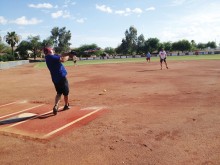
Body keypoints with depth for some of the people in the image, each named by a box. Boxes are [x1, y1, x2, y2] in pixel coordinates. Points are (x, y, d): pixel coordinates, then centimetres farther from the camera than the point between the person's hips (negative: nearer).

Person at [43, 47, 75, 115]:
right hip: (61, 77, -8)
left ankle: (56, 105, -9)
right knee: (66, 92, 11)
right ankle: (66, 105, 28)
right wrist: (68, 56, -6)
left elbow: (60, 56, 14)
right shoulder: (51, 57, -15)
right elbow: (63, 60, -24)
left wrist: (68, 53, 6)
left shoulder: (48, 58, 12)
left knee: (59, 93, 13)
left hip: (55, 79, 8)